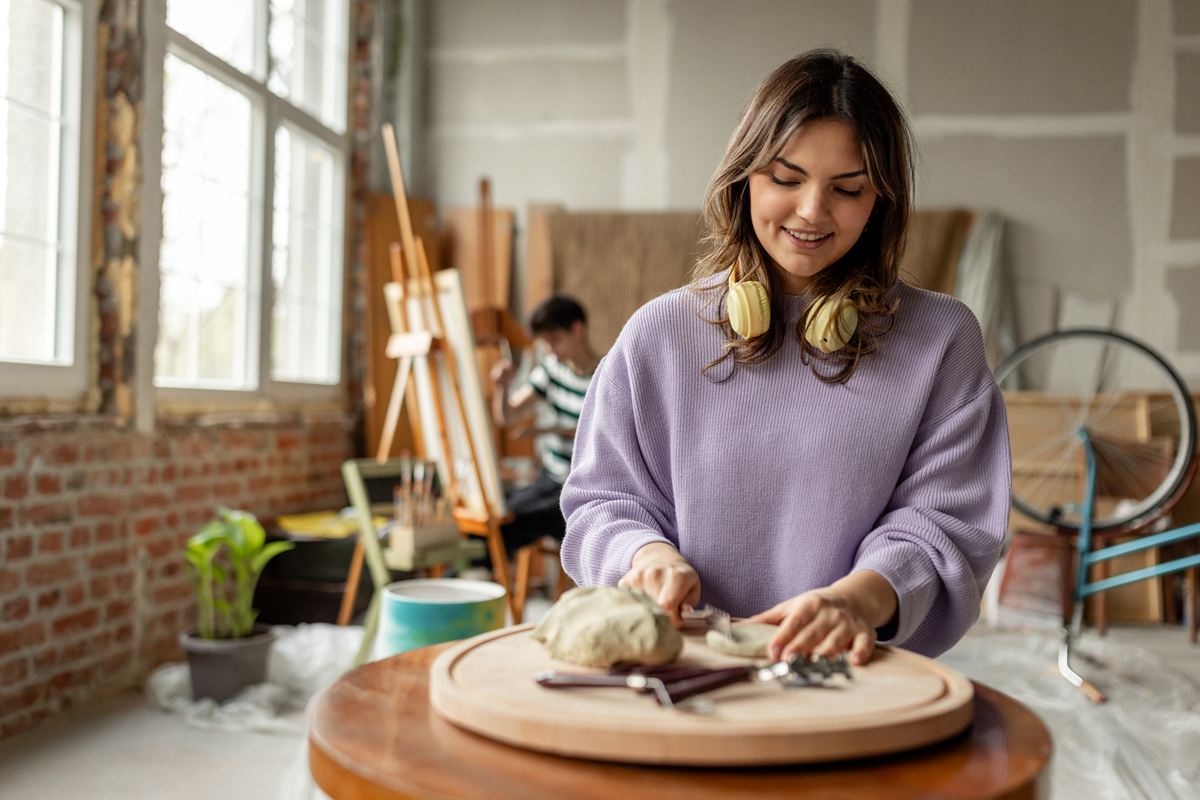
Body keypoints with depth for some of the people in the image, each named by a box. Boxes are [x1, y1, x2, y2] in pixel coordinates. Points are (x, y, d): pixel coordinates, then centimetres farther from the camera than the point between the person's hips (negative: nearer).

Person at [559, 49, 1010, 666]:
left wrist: (857, 597, -20)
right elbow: (604, 499, 11)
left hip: (856, 685, -1)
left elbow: (945, 521, 0)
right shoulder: (660, 335, 9)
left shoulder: (942, 342, 8)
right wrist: (648, 553, -13)